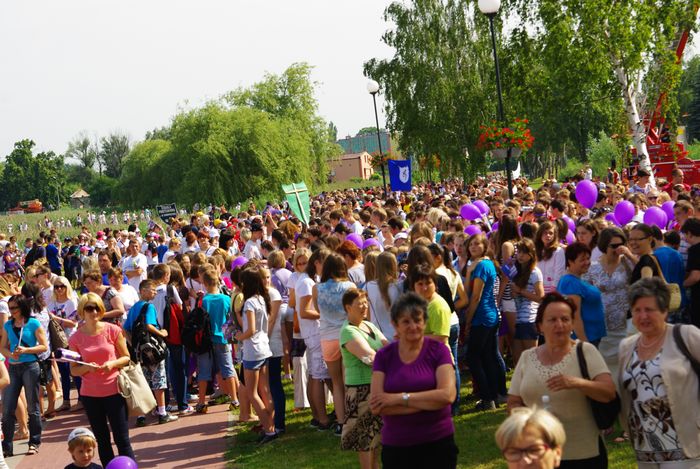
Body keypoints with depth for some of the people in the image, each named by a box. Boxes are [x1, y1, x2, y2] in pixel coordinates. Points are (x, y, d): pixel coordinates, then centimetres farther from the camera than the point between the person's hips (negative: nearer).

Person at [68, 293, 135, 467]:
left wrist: (112, 363, -16)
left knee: (122, 440, -1)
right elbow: (74, 370, 4)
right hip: (90, 394, 2)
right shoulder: (75, 338, -1)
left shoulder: (112, 330, -4)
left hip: (114, 391, -2)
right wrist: (87, 367, -16)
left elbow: (126, 357, 3)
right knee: (102, 441, 10)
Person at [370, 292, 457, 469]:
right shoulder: (383, 356, -1)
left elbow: (448, 395, -16)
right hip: (395, 447, 1)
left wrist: (400, 398, -16)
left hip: (438, 443, -1)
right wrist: (429, 402, -16)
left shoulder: (438, 350, -4)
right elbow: (376, 406, -11)